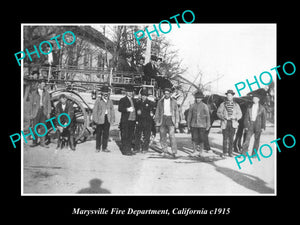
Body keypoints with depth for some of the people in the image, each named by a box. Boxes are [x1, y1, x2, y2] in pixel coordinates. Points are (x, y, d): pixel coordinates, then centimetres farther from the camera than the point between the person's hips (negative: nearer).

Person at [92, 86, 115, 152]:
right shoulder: (98, 100, -1)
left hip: (107, 119, 3)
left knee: (106, 134, 4)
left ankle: (104, 148, 13)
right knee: (99, 134, 4)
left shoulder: (110, 101, 12)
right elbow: (95, 110, -2)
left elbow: (112, 110, 15)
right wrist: (95, 119, -9)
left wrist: (112, 119, 6)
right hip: (100, 119, -3)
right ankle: (97, 148, 13)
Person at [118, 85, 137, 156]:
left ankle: (129, 149, 16)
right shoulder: (123, 100, 0)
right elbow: (119, 109, -10)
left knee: (130, 136, 9)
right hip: (125, 121, -6)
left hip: (132, 121, 6)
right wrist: (127, 109, -23)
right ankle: (124, 150, 0)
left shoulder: (134, 100, 20)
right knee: (125, 136, -5)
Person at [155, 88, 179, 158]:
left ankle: (174, 152, -10)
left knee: (172, 136, -12)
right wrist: (157, 121, 3)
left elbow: (176, 112, 7)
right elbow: (157, 112, 10)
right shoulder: (160, 102, 9)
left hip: (170, 119, -2)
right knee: (163, 136, 3)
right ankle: (164, 151, 13)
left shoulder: (174, 102, 7)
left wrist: (177, 122, 1)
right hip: (162, 119, 2)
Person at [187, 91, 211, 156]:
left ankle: (200, 151, 16)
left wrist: (208, 125, -1)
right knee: (194, 138, 1)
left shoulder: (204, 106, 0)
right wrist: (188, 125, 8)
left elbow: (208, 116, 2)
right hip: (194, 125, 1)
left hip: (202, 125, -1)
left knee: (201, 138, 2)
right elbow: (189, 115, 10)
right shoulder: (192, 106, 5)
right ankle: (194, 150, 11)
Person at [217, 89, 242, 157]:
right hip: (225, 123, -1)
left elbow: (239, 114, 8)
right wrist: (224, 117, -13)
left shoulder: (236, 105, 10)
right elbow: (218, 113, 4)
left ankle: (230, 152, 7)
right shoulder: (222, 104, 7)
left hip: (233, 123, 1)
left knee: (231, 138, 0)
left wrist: (234, 117, -11)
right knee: (225, 138, -2)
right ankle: (225, 152, 8)